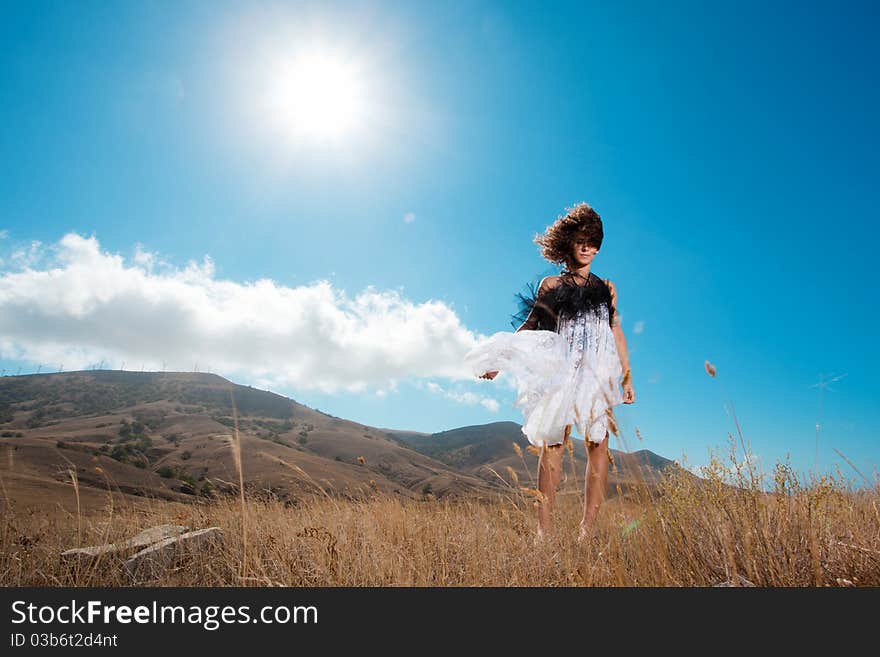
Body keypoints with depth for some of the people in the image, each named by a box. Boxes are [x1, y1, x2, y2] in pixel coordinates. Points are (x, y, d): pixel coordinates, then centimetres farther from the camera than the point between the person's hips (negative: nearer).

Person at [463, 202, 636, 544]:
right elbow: (529, 325, 8)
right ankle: (543, 529, -8)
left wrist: (627, 377, 11)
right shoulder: (551, 285, 13)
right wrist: (499, 359, -2)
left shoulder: (606, 288, 19)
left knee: (598, 443, -7)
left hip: (598, 371, 2)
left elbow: (616, 331, 17)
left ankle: (587, 530, -3)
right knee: (553, 442, -9)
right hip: (560, 368, -2)